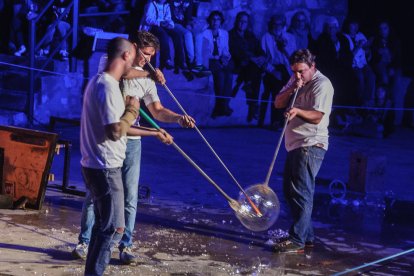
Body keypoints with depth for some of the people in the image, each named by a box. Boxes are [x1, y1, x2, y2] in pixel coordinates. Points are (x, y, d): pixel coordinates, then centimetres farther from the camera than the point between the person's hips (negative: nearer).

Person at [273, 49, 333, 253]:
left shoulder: (322, 84, -11)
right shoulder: (295, 81, 16)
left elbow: (317, 116, -19)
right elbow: (278, 103, 9)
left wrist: (298, 111, -37)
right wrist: (291, 89, -9)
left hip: (311, 146, -10)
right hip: (295, 145, 10)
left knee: (301, 192, -12)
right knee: (290, 190, 13)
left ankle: (297, 241, -13)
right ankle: (307, 235, 21)